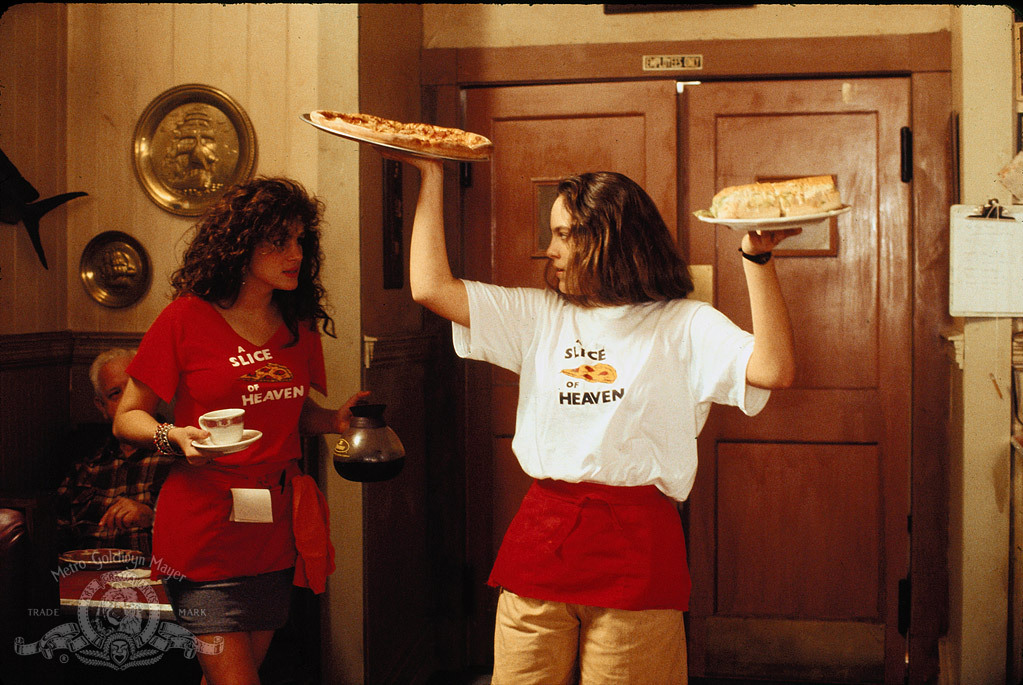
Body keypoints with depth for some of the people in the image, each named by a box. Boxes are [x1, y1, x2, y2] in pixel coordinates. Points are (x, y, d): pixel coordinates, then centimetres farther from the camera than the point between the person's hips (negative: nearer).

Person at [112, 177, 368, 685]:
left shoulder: (300, 325, 9)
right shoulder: (187, 318, -6)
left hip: (275, 529, 5)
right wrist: (176, 437, -22)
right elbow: (127, 418, -2)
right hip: (205, 529, -5)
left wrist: (335, 419, -1)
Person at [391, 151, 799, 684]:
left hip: (636, 544, -3)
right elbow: (430, 286, 8)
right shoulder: (539, 316, 13)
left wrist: (757, 257, -20)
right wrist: (432, 177, 11)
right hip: (540, 537, 4)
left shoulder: (684, 325, 2)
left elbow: (775, 370, -13)